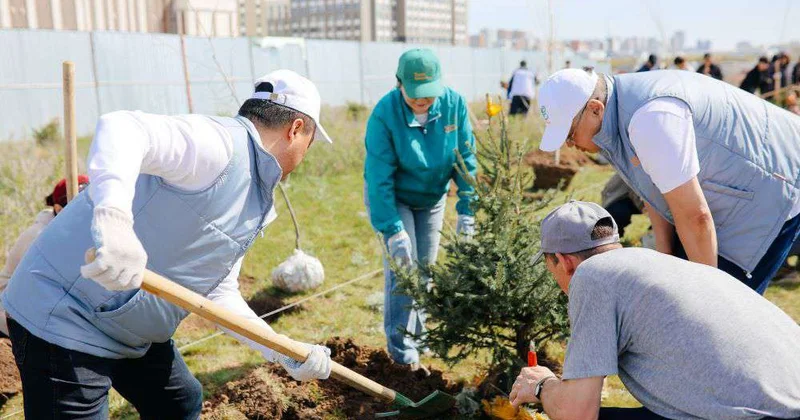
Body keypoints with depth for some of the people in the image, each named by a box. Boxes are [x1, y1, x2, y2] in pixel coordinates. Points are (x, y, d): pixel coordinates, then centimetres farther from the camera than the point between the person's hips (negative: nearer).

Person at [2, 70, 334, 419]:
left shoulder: (253, 203, 10)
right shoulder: (218, 143, -20)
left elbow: (219, 293, 8)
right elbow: (121, 126, -36)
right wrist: (112, 215, -53)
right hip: (63, 320, -10)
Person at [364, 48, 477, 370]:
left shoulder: (454, 104, -20)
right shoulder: (384, 114, -29)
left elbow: (466, 160, -12)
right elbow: (380, 179, -28)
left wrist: (467, 211, -17)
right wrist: (394, 231, -30)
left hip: (432, 197, 4)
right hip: (392, 197, -4)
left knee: (426, 265, 9)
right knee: (403, 263, -11)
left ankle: (417, 334, 27)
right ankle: (400, 343, 2)